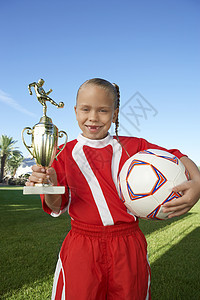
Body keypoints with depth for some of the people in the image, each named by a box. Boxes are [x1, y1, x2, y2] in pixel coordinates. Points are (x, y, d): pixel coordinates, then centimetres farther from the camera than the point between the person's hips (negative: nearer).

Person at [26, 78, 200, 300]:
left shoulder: (133, 146, -1)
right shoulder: (65, 153, 0)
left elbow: (177, 157, 4)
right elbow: (56, 206, -1)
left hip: (129, 247, 1)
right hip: (81, 248, 0)